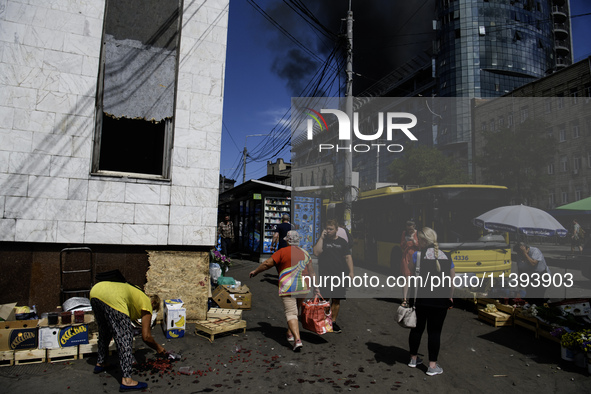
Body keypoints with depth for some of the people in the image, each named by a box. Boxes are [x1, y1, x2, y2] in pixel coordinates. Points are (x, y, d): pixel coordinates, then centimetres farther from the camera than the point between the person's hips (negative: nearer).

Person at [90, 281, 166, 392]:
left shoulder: (138, 294, 36)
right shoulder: (147, 305, 16)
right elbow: (146, 337, 14)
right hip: (113, 298, -9)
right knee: (124, 338, -2)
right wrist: (158, 348, 29)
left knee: (104, 331, 29)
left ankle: (100, 364, 44)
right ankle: (126, 380, -5)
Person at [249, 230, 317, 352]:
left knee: (291, 313, -6)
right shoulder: (305, 253, 13)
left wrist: (255, 271, 9)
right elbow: (311, 271, 12)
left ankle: (297, 340, -18)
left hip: (288, 287, -6)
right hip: (303, 287, 6)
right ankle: (290, 334, 32)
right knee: (295, 310, 23)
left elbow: (267, 263, -5)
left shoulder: (283, 252, -4)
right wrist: (316, 287, 16)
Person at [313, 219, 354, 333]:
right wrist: (321, 237, -11)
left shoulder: (342, 242, 11)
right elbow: (316, 252, -12)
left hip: (340, 275, 2)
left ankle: (333, 322, 19)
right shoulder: (322, 240, 5)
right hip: (325, 275, -2)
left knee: (337, 300, 7)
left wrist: (351, 271, 0)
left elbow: (348, 257, 10)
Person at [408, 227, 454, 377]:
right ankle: (432, 366, 12)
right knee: (434, 331, 7)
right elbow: (452, 280, 8)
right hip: (440, 301, 1)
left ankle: (414, 358, 29)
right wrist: (450, 297, 19)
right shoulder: (447, 257, 4)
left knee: (417, 328, 14)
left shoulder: (417, 255, -6)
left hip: (420, 299, -1)